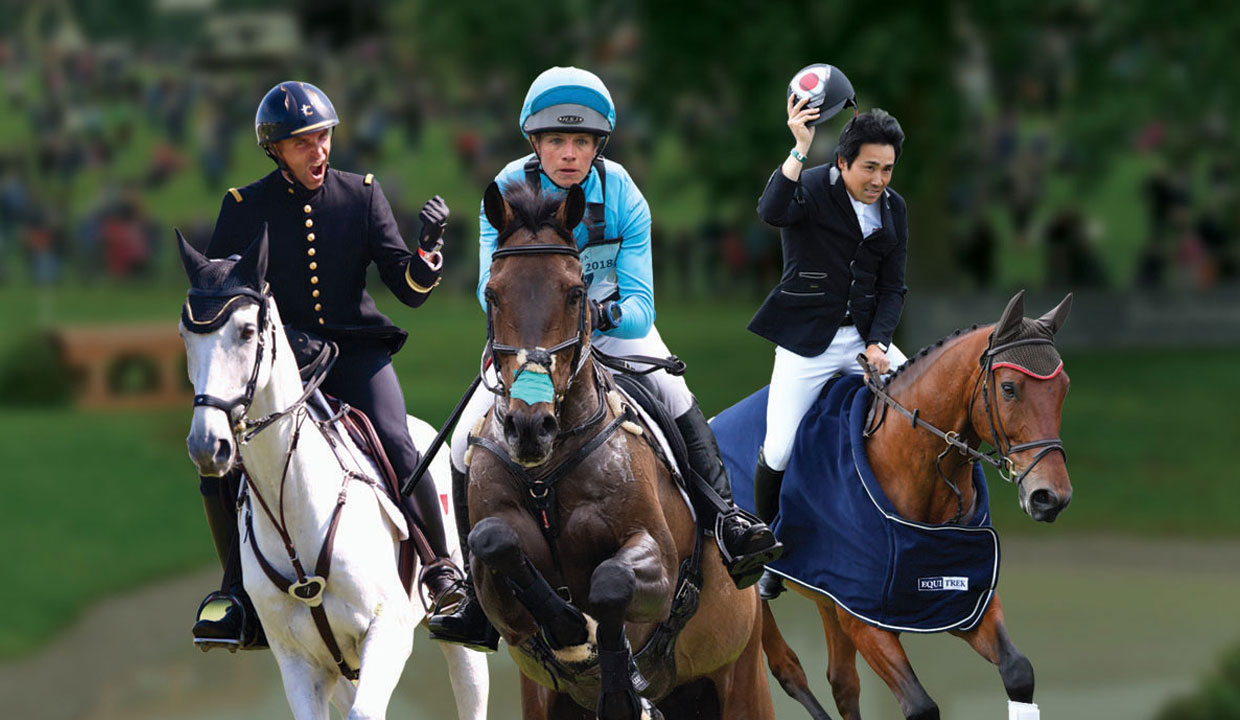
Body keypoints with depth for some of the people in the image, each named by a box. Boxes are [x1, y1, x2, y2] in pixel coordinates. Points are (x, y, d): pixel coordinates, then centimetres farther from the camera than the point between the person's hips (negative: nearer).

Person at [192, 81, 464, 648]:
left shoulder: (361, 195, 3)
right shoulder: (245, 207, 1)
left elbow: (410, 289, -1)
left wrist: (430, 245, -21)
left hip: (356, 351, -1)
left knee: (395, 446, -27)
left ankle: (442, 573, -10)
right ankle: (242, 595, 0)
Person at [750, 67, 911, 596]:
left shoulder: (893, 208, 6)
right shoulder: (811, 188, -9)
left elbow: (893, 289, 8)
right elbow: (772, 212, -33)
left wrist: (878, 344, -8)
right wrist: (800, 148, -39)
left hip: (866, 336, 5)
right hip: (808, 342, -5)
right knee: (778, 453, -11)